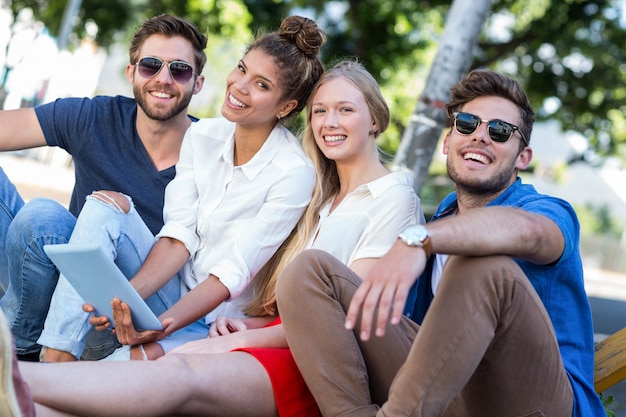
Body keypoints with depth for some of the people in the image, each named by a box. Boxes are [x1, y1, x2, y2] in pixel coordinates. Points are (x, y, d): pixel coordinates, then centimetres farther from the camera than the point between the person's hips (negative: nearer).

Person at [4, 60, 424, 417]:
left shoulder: (393, 197, 2)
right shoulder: (323, 199, 27)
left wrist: (241, 340, -12)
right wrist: (251, 323, 0)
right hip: (287, 340, 7)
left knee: (182, 373, -34)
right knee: (148, 355, -24)